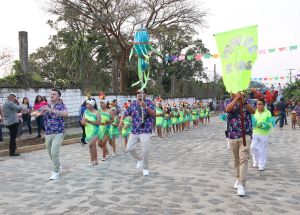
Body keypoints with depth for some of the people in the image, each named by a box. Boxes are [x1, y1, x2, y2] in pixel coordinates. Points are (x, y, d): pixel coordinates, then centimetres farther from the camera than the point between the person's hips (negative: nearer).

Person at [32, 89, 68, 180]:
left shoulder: (61, 107, -6)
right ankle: (58, 166, 40)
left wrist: (51, 110, -36)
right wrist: (39, 114, -23)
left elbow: (65, 114, -28)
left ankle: (56, 172, -4)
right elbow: (33, 114, 2)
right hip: (48, 134, 6)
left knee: (54, 152, -17)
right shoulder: (45, 107, 9)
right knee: (50, 153, 16)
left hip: (58, 134, -5)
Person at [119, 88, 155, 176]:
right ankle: (140, 159, 33)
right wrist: (121, 120, -13)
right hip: (134, 131, 5)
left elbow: (154, 114, -17)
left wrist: (146, 106, -30)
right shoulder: (133, 103, 8)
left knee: (145, 151, -10)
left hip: (146, 131, -5)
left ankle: (145, 168, 11)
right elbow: (125, 113, 8)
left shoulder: (149, 102, -4)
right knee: (130, 148, 6)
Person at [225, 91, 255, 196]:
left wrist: (244, 102, -30)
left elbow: (253, 111, -16)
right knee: (235, 159, 14)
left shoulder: (248, 101, 3)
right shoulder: (228, 101, 6)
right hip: (232, 135, 2)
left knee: (244, 159, -11)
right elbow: (228, 110, -17)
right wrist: (236, 99, -27)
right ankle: (238, 179, 33)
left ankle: (241, 185, -12)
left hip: (245, 134, -2)